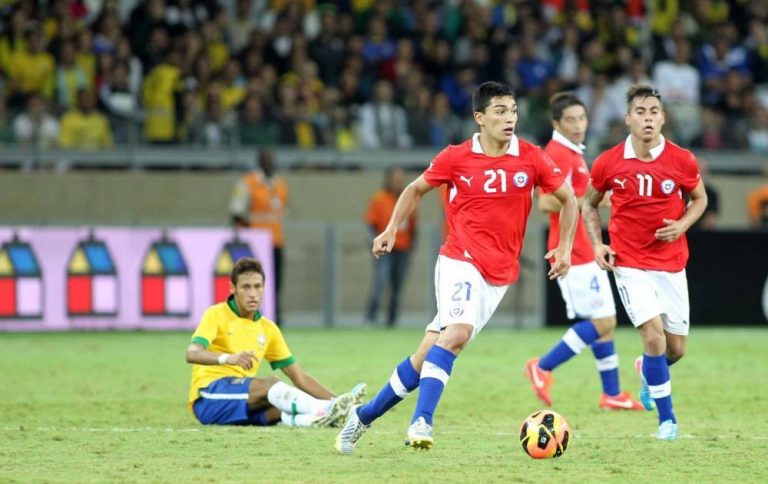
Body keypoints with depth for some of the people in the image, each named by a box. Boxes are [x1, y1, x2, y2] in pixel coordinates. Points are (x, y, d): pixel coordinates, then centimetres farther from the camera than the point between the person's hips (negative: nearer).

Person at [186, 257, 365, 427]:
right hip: (208, 397, -6)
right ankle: (326, 410, -52)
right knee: (269, 384, -32)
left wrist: (335, 401, 3)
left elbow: (299, 377, 16)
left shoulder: (268, 329, 16)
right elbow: (192, 354, -20)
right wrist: (228, 358, -40)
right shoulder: (216, 315, -2)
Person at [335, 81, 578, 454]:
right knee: (457, 331, -30)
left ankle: (364, 416, 13)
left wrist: (564, 248, 4)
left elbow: (567, 198, 12)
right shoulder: (455, 158, -3)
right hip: (461, 259, -2)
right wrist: (392, 229, 5)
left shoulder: (531, 158, 0)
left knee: (428, 354, 1)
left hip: (499, 274, 2)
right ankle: (422, 422, -29)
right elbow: (416, 189, 14)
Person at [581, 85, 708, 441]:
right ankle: (667, 418, -4)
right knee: (654, 334, -18)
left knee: (675, 348, 7)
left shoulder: (682, 160, -7)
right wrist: (597, 244, -5)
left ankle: (647, 371, 45)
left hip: (671, 263, 2)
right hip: (629, 264, -2)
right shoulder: (608, 163, -8)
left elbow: (699, 199, 10)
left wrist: (682, 224, -9)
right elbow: (590, 204, 9)